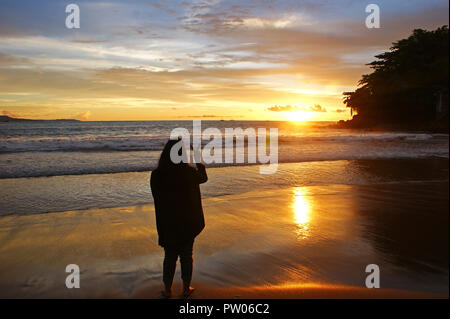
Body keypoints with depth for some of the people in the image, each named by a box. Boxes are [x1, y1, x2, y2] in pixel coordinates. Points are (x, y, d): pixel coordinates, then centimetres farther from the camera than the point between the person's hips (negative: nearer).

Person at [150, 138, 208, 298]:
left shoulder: (156, 175, -15)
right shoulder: (189, 172, -17)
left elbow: (158, 197, 0)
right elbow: (203, 178, 8)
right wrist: (199, 164, 21)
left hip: (167, 223, 1)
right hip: (188, 222, -1)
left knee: (169, 256, 18)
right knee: (186, 255, 17)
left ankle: (167, 290, 28)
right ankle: (186, 288, 30)